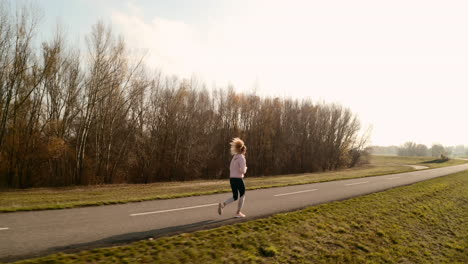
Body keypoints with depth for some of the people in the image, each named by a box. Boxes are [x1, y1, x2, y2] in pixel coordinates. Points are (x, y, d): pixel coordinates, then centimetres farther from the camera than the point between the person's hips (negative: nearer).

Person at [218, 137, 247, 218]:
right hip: (238, 179, -7)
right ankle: (238, 213, 16)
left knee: (235, 197, 15)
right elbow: (243, 171, -20)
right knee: (242, 195, 14)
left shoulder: (234, 157, 13)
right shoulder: (241, 158, -13)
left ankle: (222, 204, -7)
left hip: (232, 179, 7)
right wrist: (245, 168, 2)